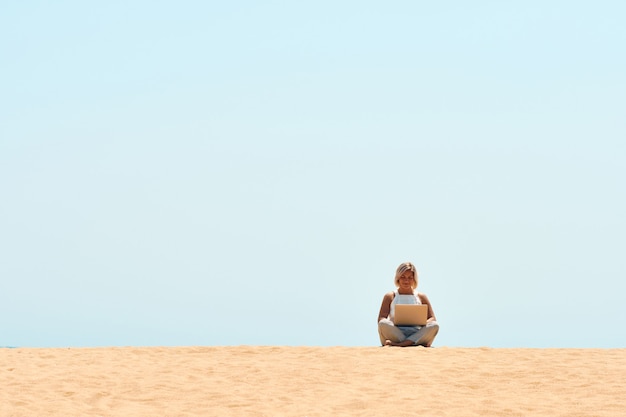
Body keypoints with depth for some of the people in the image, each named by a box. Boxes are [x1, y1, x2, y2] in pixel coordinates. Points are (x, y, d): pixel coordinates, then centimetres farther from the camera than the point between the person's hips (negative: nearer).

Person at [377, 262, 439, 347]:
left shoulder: (421, 297, 19)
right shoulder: (390, 297, 15)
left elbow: (432, 319, 11)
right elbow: (381, 319, 4)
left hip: (416, 335, 2)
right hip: (396, 334, -2)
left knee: (434, 326, -29)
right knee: (383, 324, -33)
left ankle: (399, 344, -40)